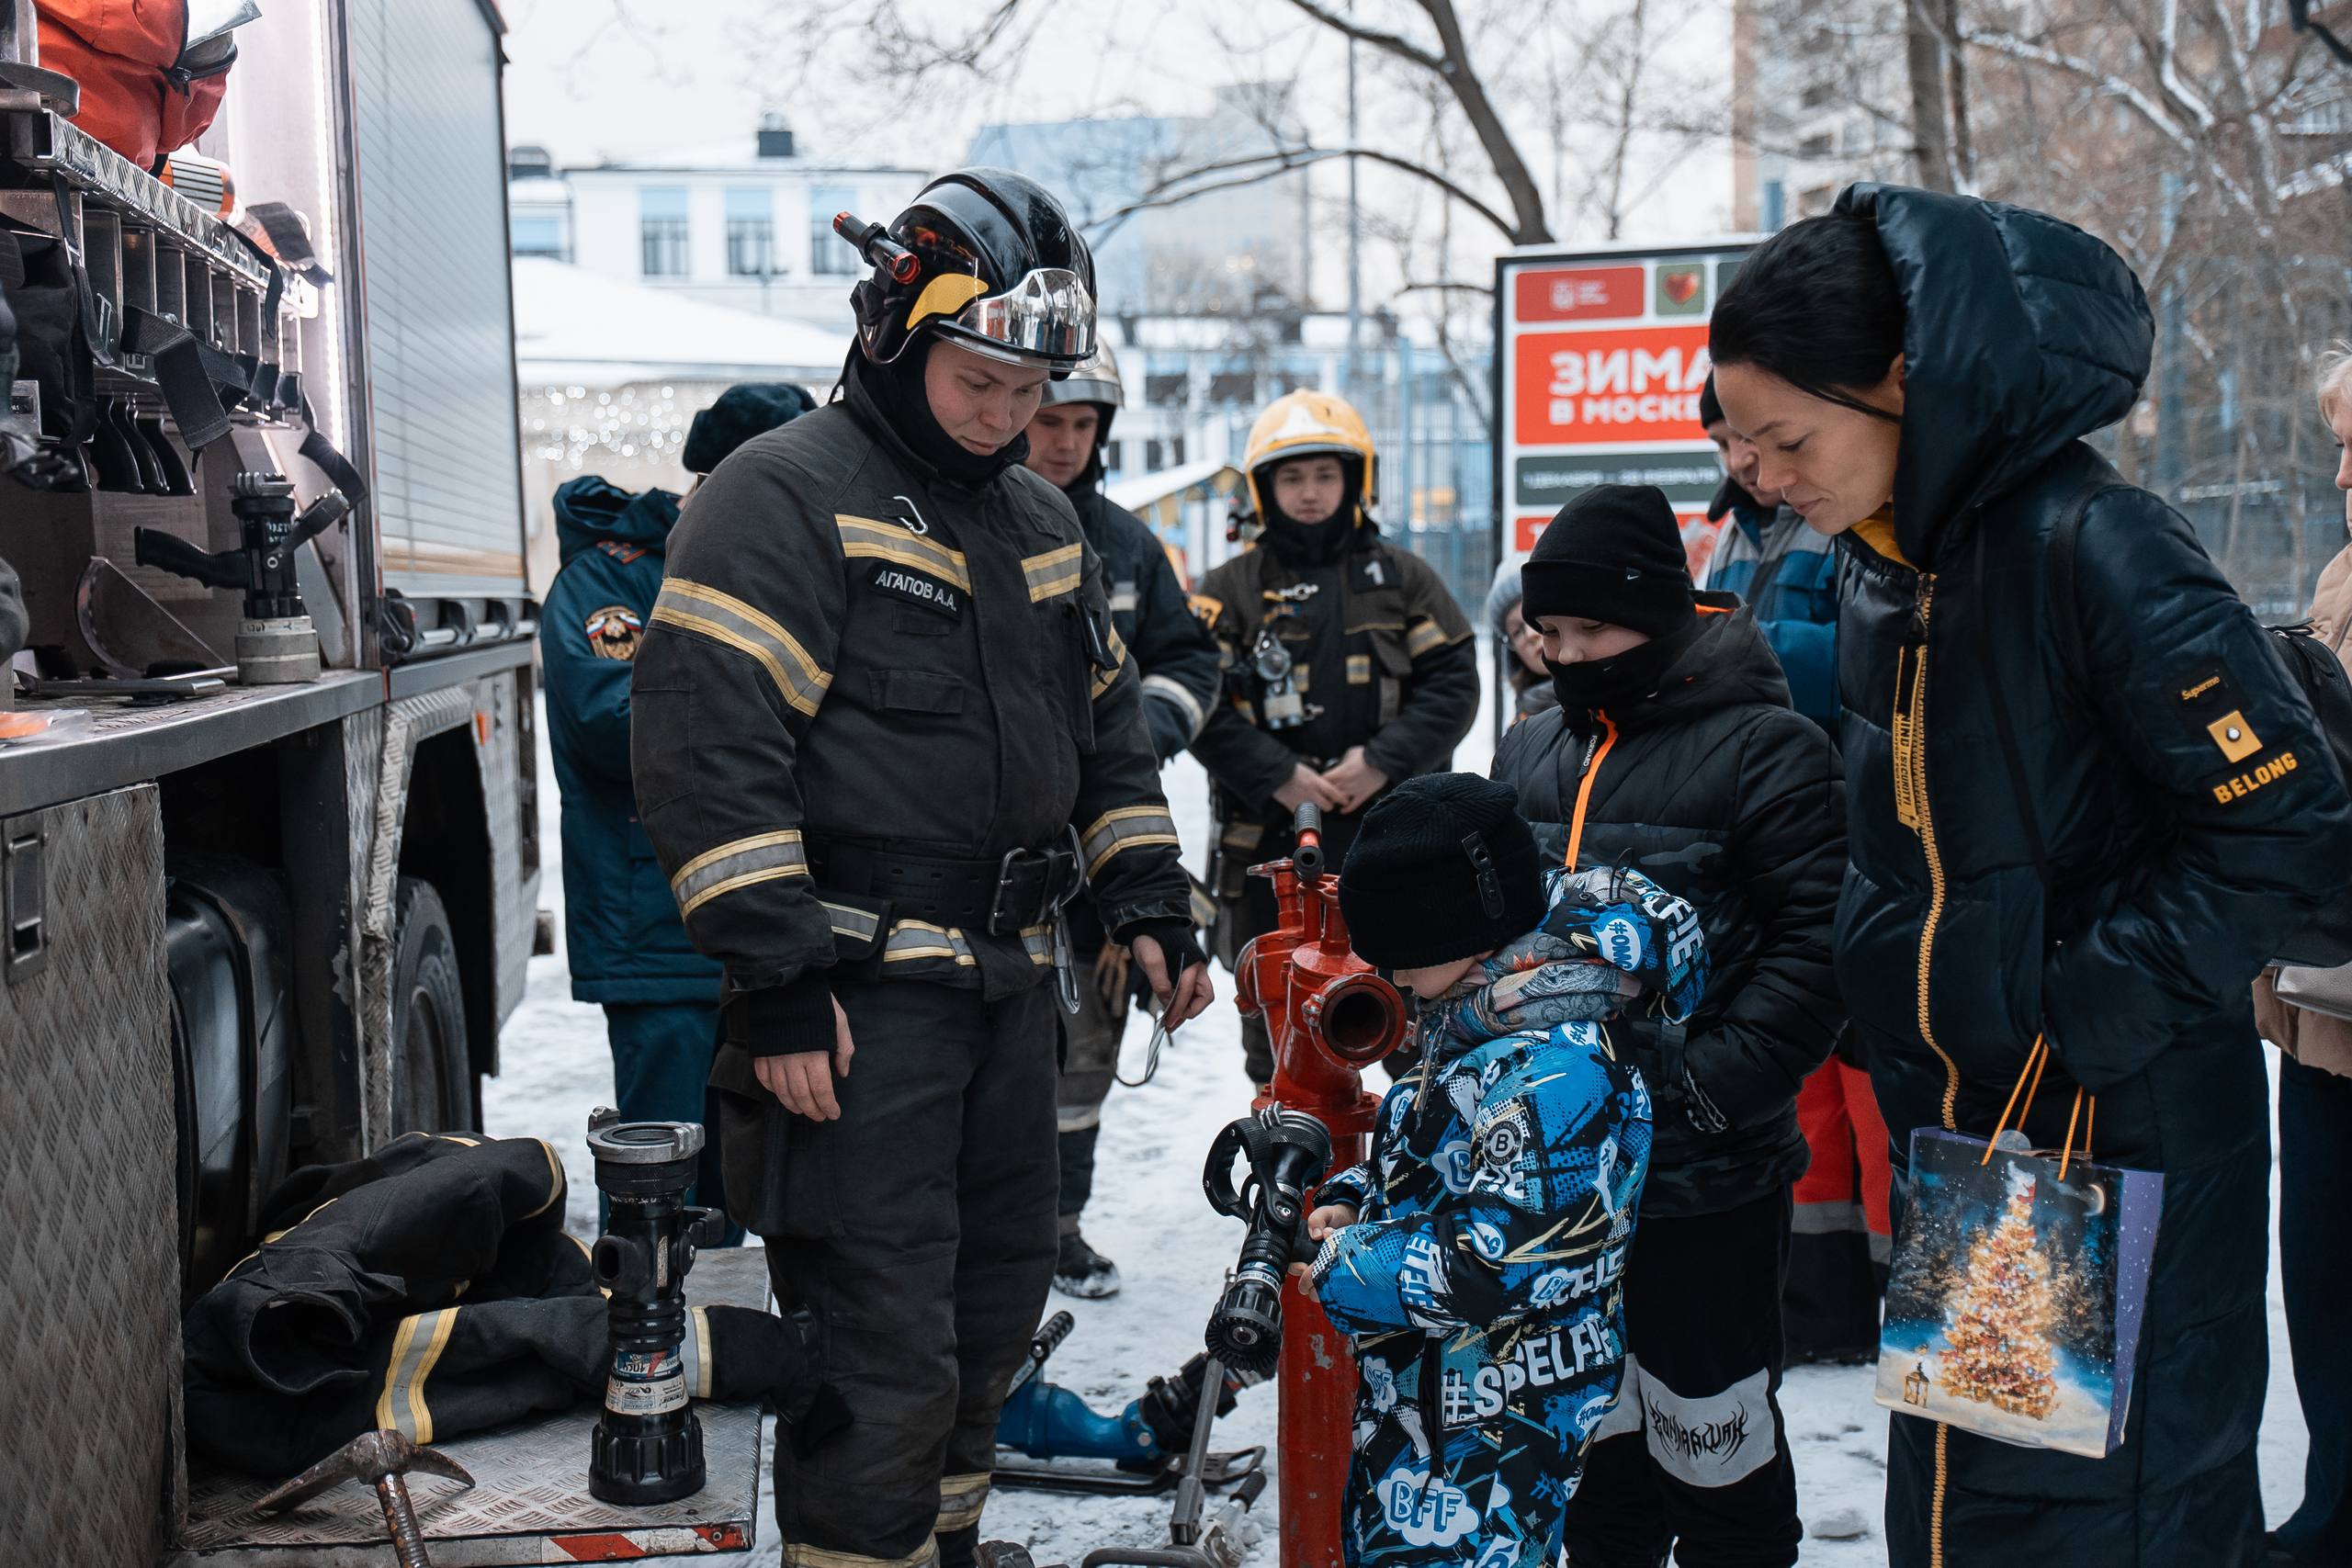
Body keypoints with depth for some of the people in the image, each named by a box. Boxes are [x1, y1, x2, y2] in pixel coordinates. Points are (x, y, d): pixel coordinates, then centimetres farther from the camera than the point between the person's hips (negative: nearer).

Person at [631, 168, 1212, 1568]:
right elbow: (706, 744, -18)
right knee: (884, 1347, -8)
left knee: (997, 1299, 19)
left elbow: (1107, 723, 24)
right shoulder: (786, 496, -11)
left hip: (1008, 980, 8)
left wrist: (1149, 900, 13)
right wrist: (780, 978, -21)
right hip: (859, 1001, -8)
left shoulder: (1044, 523, 14)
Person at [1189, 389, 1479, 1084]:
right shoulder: (1230, 591, 5)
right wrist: (1276, 776, -15)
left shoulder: (1401, 578, 9)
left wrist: (1383, 760, -11)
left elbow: (1452, 681, 2)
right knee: (1276, 1024, 9)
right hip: (1268, 839, 0)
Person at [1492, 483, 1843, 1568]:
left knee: (1712, 1437, 6)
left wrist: (1714, 1085, -20)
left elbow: (1817, 941, -15)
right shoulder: (1530, 756, 11)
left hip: (1705, 1181, -6)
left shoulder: (1764, 747, -9)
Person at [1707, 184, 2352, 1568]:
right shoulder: (1883, 575, 7)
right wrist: (1889, 1007, 9)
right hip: (1951, 1134, 8)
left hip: (2121, 1135, -8)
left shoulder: (2094, 547, -19)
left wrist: (2081, 1013, -19)